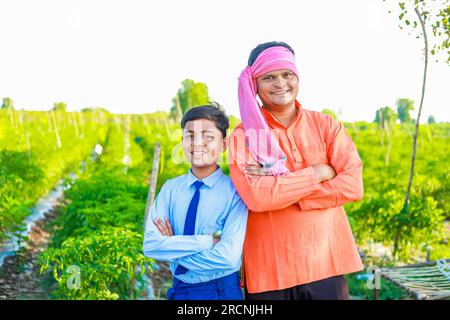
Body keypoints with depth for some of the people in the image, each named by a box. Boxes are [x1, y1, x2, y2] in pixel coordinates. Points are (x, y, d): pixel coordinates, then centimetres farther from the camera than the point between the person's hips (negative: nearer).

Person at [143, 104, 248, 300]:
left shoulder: (234, 191, -14)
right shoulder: (171, 188, -3)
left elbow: (228, 256, -23)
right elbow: (150, 245, -13)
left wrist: (172, 247, -13)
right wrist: (208, 241, -21)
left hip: (222, 292, -3)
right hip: (180, 290, 3)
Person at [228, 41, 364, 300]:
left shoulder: (326, 125, 4)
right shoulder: (244, 136, -2)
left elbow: (353, 186, -7)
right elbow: (256, 197, -16)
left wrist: (278, 189, -13)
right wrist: (317, 173, -10)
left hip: (326, 262, 2)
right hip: (269, 269, -1)